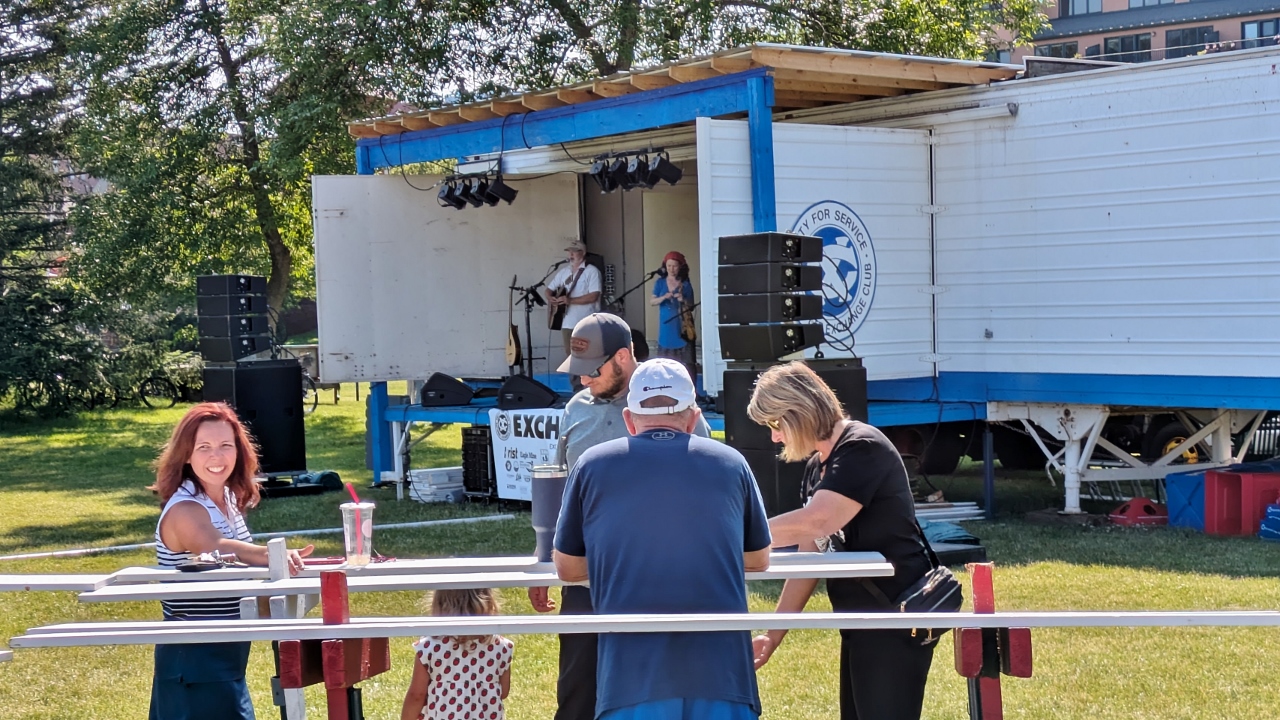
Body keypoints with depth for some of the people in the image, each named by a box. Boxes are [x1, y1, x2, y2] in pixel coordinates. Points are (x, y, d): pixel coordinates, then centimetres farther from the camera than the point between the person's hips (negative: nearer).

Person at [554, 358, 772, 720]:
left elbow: (568, 568, 16)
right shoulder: (730, 462, 9)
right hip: (720, 665, 1)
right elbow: (759, 560, 21)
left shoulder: (592, 465, 6)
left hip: (631, 670, 0)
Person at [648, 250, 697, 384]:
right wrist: (663, 297, -20)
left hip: (682, 326, -2)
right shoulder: (660, 283, 5)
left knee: (685, 359, -7)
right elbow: (651, 301, -2)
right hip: (666, 326, 2)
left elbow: (691, 308, 0)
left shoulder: (686, 285, 0)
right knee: (666, 360, 3)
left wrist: (683, 300, -21)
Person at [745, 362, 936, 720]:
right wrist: (775, 633, 11)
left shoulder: (863, 449, -16)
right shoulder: (817, 467, 12)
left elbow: (813, 523, -29)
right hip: (860, 621, 10)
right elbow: (809, 555, 15)